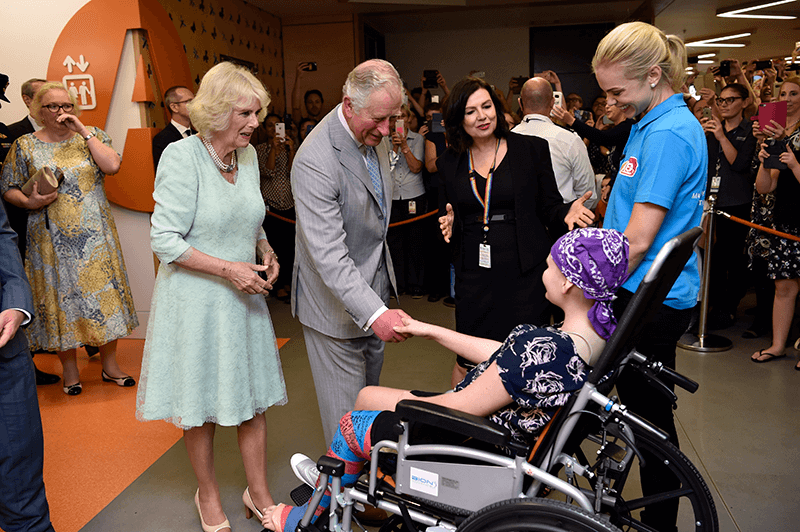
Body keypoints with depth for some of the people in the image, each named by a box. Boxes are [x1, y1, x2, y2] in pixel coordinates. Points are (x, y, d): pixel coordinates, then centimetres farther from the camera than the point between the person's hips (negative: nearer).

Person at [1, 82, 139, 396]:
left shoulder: (93, 136, 6)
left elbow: (112, 166, -12)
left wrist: (83, 131, -10)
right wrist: (30, 202, -13)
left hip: (95, 237, 0)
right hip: (52, 239, 0)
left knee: (103, 293, 3)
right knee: (60, 296, 4)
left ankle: (110, 364, 17)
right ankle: (69, 369, 19)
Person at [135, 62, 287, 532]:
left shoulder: (249, 154, 4)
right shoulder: (182, 157, -16)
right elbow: (165, 240, -17)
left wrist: (265, 251, -1)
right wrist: (228, 268, -21)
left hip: (244, 296, 6)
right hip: (196, 299, -5)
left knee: (253, 395, 12)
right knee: (200, 405, 11)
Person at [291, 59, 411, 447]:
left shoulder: (372, 134, 0)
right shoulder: (315, 161, -29)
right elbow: (328, 254, -34)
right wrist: (373, 312, -40)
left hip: (374, 283, 9)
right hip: (337, 299, -8)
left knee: (371, 385, 24)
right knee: (346, 403, 6)